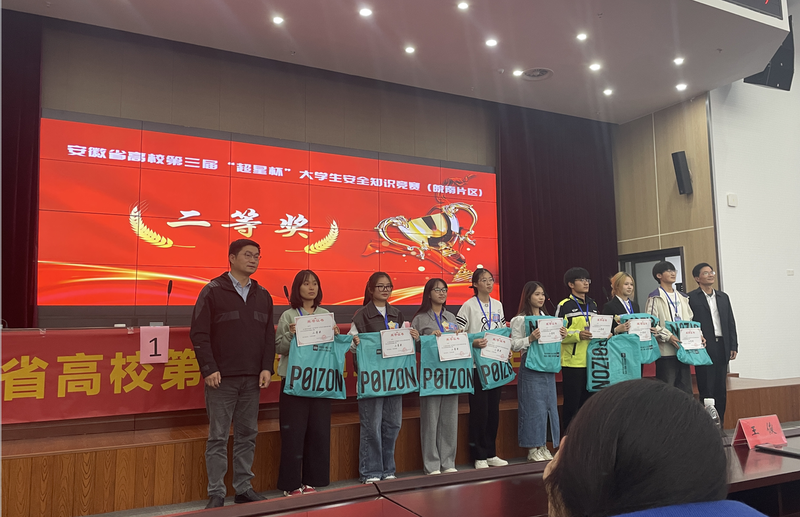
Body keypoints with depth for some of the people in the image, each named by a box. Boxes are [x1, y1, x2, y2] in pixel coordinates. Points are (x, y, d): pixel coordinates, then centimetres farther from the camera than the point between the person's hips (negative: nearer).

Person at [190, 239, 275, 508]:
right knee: (218, 437, 3)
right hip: (221, 378, -4)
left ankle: (243, 488, 23)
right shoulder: (213, 291, -3)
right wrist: (209, 369, -13)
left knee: (247, 435, 11)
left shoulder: (262, 295, 11)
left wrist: (267, 368, 1)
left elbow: (269, 335, 11)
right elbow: (199, 334, -7)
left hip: (252, 379, 5)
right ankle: (216, 494, 13)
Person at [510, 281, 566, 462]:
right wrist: (530, 339, -24)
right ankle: (532, 449, 6)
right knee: (533, 407, -4)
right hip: (530, 367, -7)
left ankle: (543, 446, 19)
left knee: (548, 405, 8)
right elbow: (514, 345, -10)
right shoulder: (519, 319, -5)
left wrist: (561, 336, 0)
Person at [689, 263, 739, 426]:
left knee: (721, 390, 9)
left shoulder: (723, 297, 15)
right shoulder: (691, 298, -3)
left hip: (722, 348, 6)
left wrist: (733, 346, 8)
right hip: (704, 348, -5)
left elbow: (731, 323, 15)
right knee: (706, 390, -3)